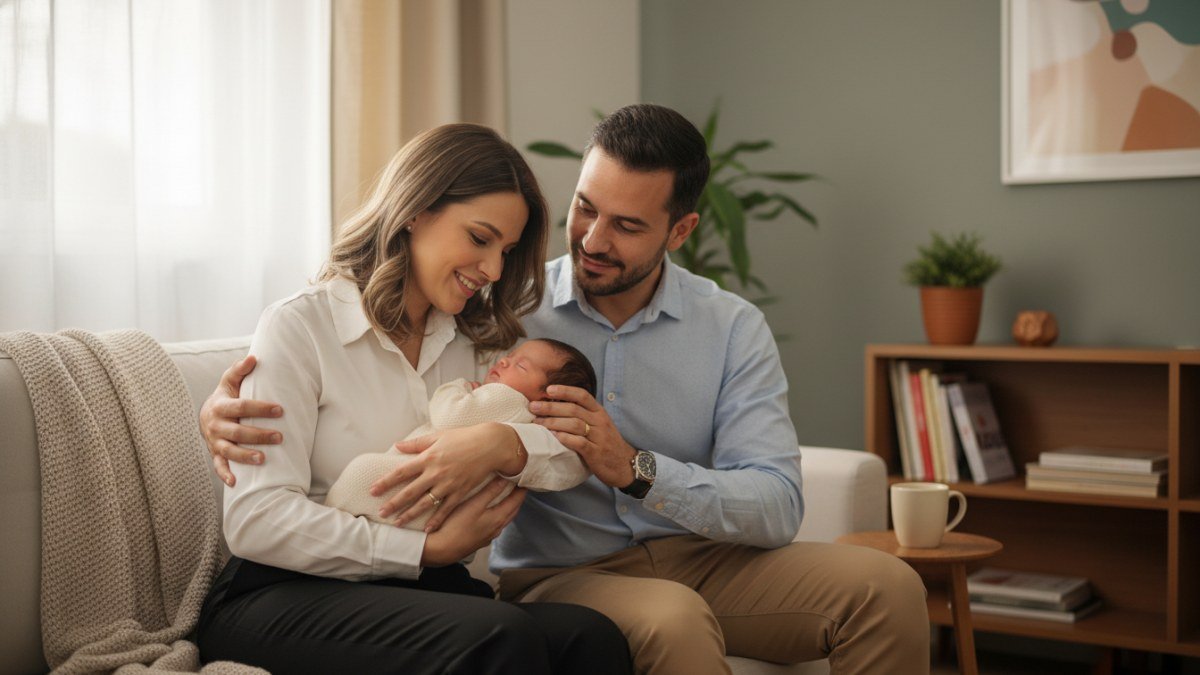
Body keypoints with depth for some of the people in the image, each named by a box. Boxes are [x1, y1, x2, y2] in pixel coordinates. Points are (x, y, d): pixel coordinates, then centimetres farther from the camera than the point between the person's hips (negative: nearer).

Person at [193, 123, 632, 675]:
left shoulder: (474, 341, 16)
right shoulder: (300, 327, -3)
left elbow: (578, 452, 4)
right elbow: (256, 521, -13)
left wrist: (503, 444, -18)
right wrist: (429, 549, -15)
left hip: (422, 589, 6)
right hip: (284, 596, -5)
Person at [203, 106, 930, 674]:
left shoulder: (734, 330, -1)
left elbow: (776, 506, -12)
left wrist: (636, 469, -27)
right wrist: (233, 405, -21)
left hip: (700, 559, 3)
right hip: (556, 576, -2)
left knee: (886, 585, -19)